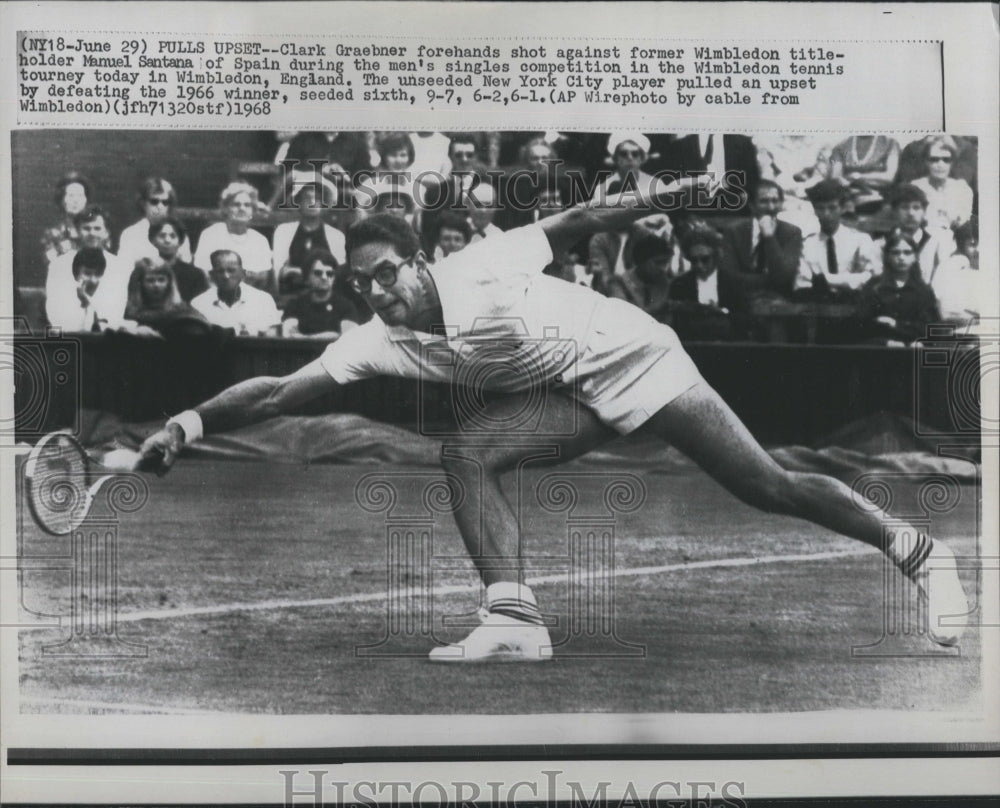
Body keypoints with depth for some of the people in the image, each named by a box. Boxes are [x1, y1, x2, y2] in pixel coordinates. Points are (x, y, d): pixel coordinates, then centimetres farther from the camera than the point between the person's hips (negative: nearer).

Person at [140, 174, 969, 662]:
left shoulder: (481, 267, -22)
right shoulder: (377, 343, -10)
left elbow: (570, 224, -10)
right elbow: (280, 391, -14)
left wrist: (655, 198, -12)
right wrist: (192, 420, -23)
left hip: (629, 352, -5)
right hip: (567, 398, 5)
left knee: (768, 485, -8)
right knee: (467, 451, -19)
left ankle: (918, 552, 9)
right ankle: (515, 620, -21)